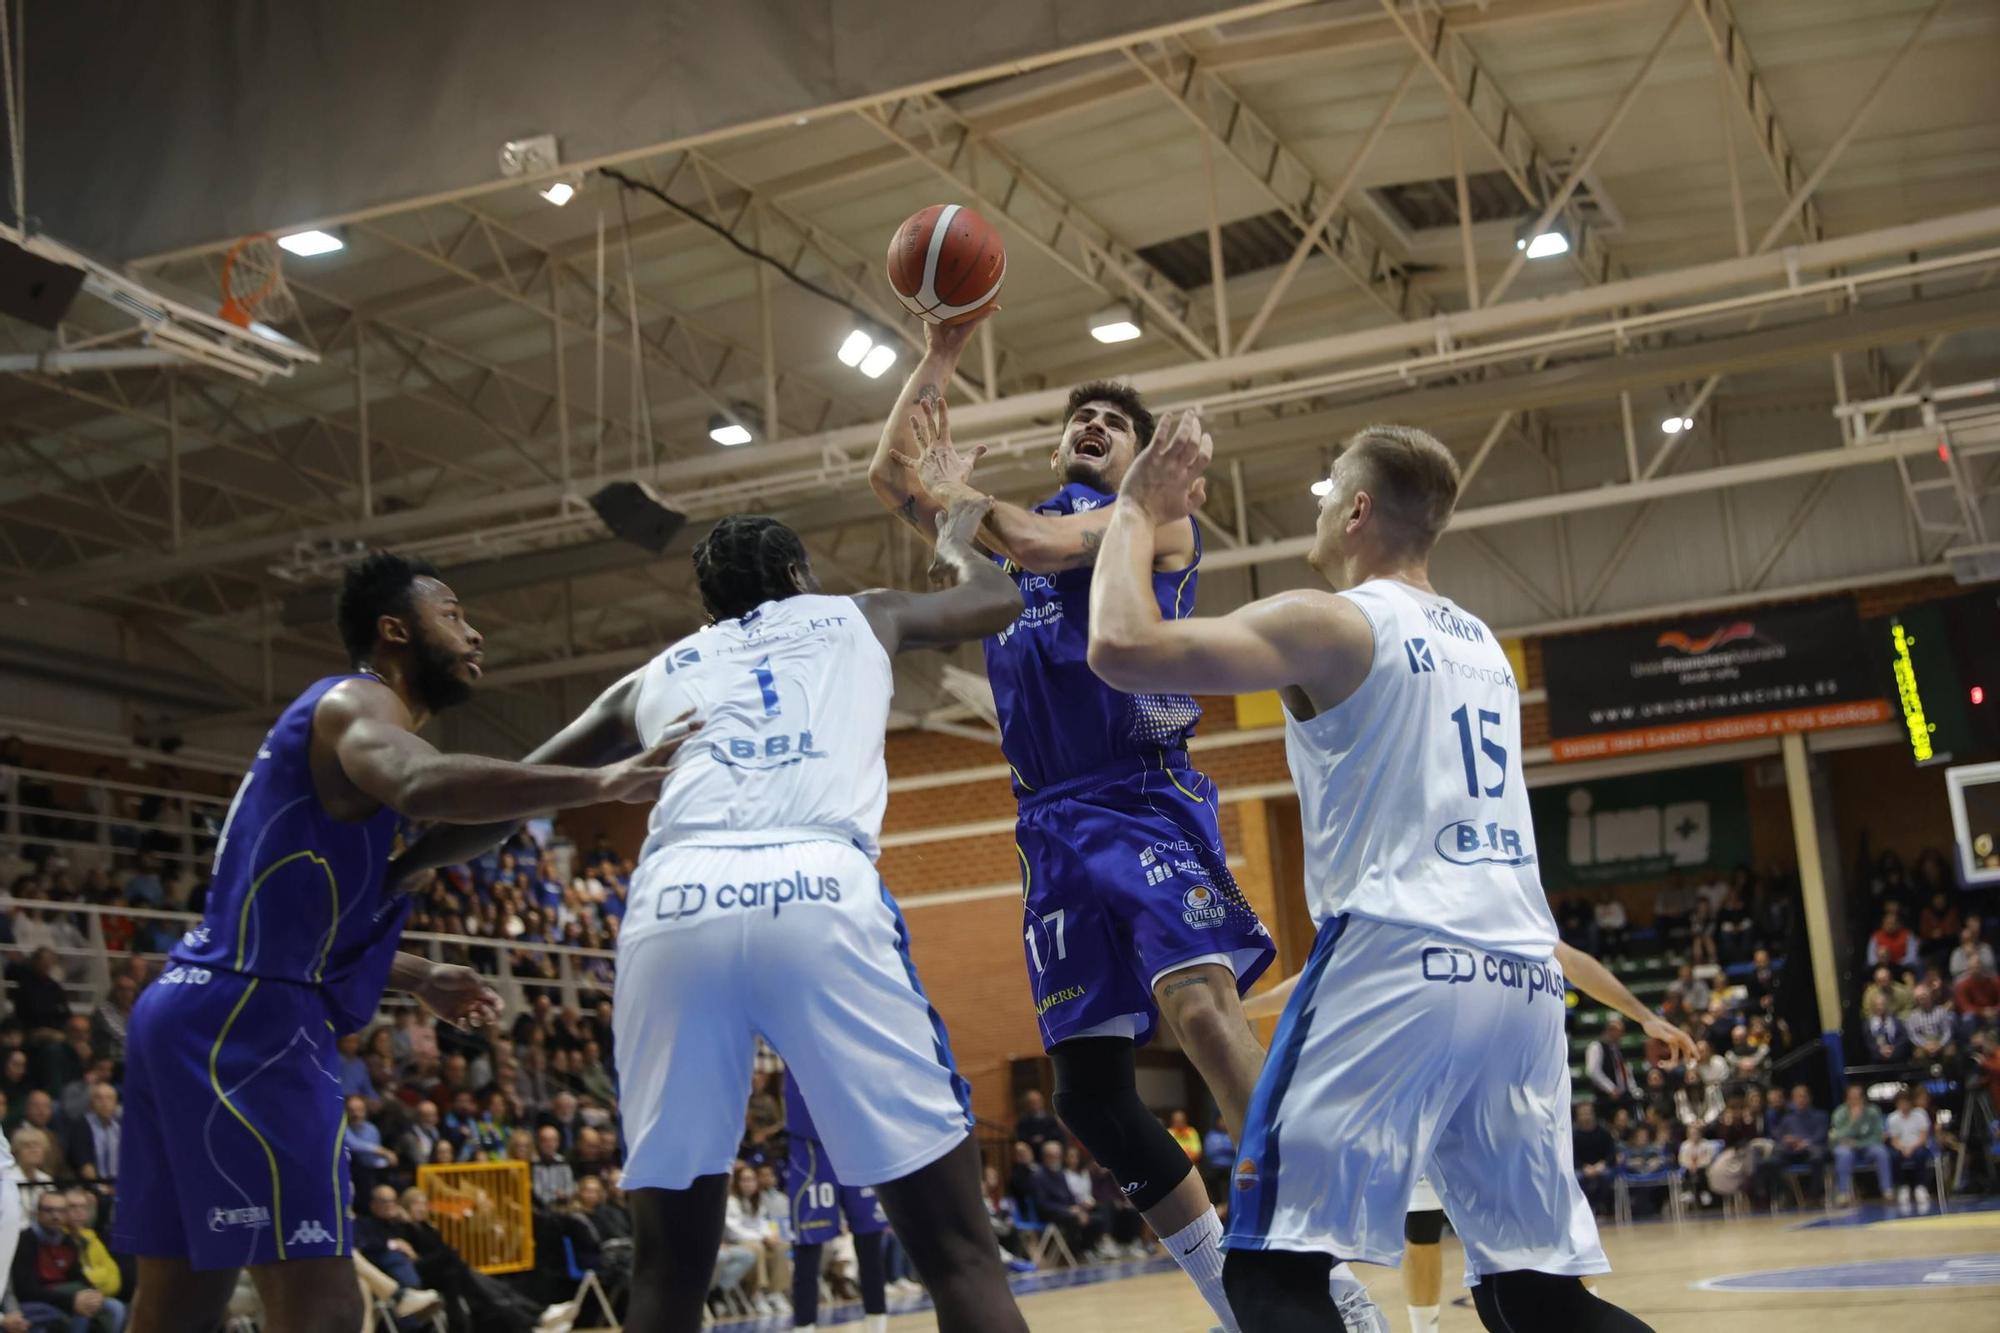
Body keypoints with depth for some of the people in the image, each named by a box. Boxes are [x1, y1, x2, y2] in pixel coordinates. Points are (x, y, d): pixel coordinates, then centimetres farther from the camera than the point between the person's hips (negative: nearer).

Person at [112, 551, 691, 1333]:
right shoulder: (355, 701, -7)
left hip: (198, 1012, 11)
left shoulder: (347, 720, 24)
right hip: (243, 1024, -11)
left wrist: (418, 977, 32)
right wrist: (602, 782, -37)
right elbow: (422, 785, -33)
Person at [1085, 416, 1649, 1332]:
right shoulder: (1481, 644, 23)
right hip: (1525, 980, 8)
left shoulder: (1328, 623, -1)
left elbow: (1123, 648, -11)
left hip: (1397, 963, -7)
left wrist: (1138, 510, 6)